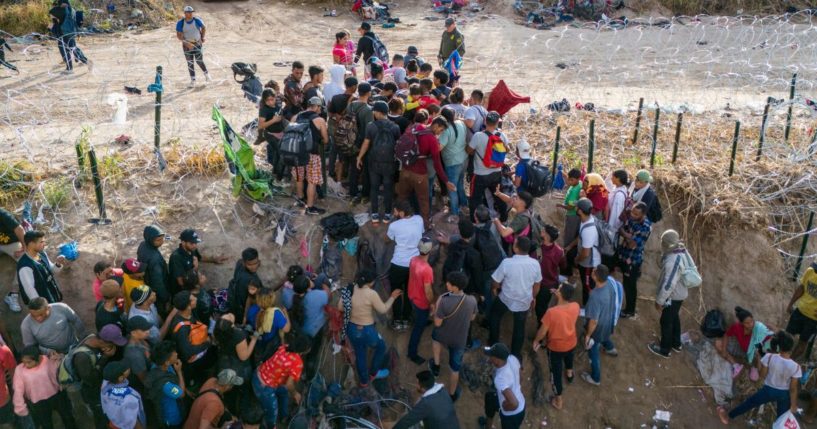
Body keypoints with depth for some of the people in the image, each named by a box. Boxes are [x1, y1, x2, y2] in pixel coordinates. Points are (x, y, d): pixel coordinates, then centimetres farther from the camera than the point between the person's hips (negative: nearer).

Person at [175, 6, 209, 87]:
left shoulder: (197, 20, -9)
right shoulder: (180, 23, -11)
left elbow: (203, 28, 10)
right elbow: (178, 35, -12)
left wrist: (202, 38, 9)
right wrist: (186, 43, -23)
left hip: (198, 43, 0)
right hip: (187, 45, 0)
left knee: (199, 61, -4)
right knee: (190, 63, 2)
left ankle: (206, 74, 25)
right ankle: (193, 81, 8)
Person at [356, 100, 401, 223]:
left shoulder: (371, 126, -10)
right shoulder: (395, 127, -6)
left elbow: (366, 143, -5)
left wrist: (359, 158, 7)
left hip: (375, 161, 0)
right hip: (389, 162, 0)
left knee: (374, 188, 12)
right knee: (388, 188, 10)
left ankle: (375, 215, 15)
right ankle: (387, 215, 15)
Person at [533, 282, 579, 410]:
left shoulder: (552, 312, -37)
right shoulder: (576, 306, -23)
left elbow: (542, 331, -22)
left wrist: (536, 341, -3)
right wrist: (558, 295, -5)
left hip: (555, 347, -5)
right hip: (571, 343, 5)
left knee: (556, 372, 17)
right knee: (568, 355, 39)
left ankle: (558, 401, 34)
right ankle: (569, 373, 69)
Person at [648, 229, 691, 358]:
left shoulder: (673, 261, -37)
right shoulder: (682, 251, -7)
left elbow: (668, 284, -31)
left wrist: (659, 300, -23)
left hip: (673, 296, -9)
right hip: (680, 292, 9)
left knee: (666, 322, 12)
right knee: (674, 318, 28)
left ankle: (665, 349, 31)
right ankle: (676, 343, 47)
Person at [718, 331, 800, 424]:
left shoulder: (769, 357, -28)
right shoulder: (795, 367, -27)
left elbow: (762, 375, -12)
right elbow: (793, 389, -17)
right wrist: (793, 405, -3)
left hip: (769, 390, 0)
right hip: (784, 394, 0)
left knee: (750, 402, 23)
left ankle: (728, 416, 38)